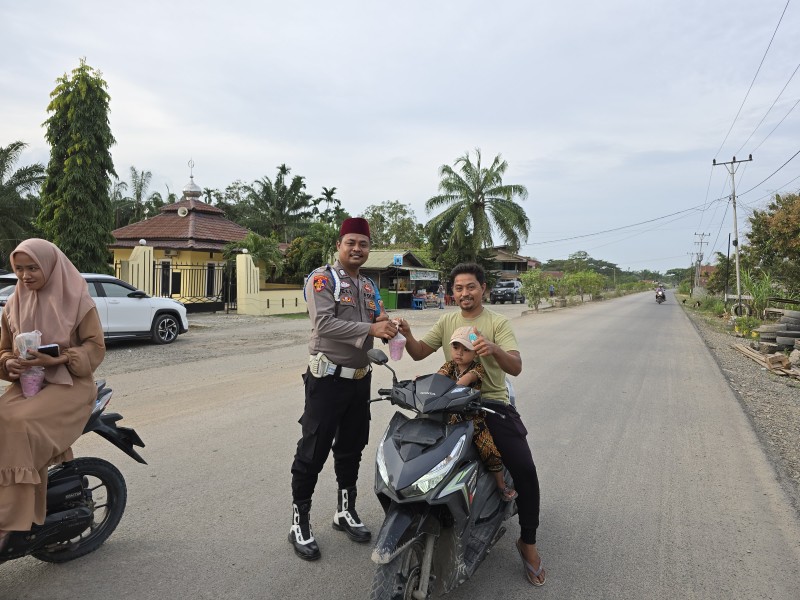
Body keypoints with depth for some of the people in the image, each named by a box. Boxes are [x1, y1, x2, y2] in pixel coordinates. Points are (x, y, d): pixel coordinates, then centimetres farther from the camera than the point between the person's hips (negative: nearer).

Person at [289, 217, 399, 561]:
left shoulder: (369, 286, 13)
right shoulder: (322, 279, -10)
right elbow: (324, 324, -23)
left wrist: (385, 325, -6)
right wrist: (370, 329, -28)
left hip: (360, 378, 7)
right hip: (328, 378, -7)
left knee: (352, 448, 16)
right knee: (313, 451, -1)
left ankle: (345, 511, 32)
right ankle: (300, 523, 12)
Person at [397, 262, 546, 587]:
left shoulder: (497, 322, -3)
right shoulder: (446, 321, 11)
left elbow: (516, 367, -15)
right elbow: (419, 353, 6)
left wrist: (494, 349, -37)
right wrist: (407, 335, -17)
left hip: (492, 403, -3)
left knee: (524, 470, -16)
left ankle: (528, 542, 7)